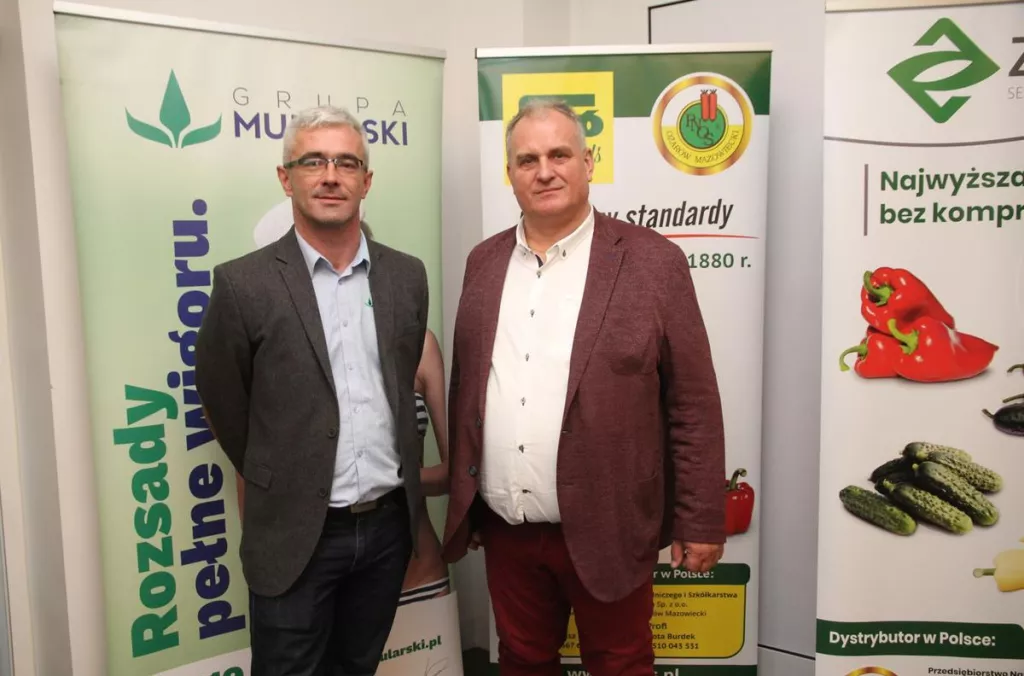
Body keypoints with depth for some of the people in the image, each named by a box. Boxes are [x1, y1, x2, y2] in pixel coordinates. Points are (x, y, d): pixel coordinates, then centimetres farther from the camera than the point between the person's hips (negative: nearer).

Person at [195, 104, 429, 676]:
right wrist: (279, 483, 7)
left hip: (390, 523, 4)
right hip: (295, 532, -3)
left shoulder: (407, 276, 1)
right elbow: (223, 401, -1)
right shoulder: (245, 283, -10)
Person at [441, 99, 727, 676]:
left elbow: (694, 407, -8)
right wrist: (463, 505, 11)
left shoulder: (653, 262, -9)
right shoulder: (485, 262, 5)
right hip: (504, 530, 4)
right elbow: (465, 388, 9)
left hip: (605, 531, -4)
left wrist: (700, 523, -7)